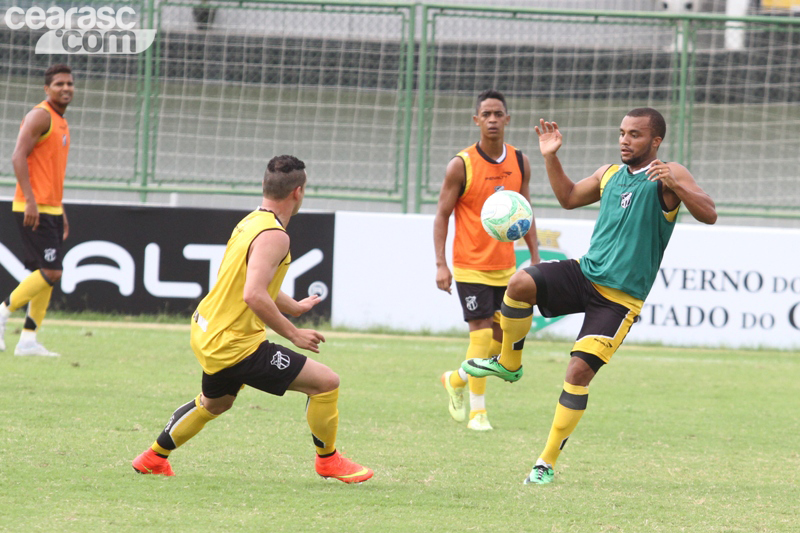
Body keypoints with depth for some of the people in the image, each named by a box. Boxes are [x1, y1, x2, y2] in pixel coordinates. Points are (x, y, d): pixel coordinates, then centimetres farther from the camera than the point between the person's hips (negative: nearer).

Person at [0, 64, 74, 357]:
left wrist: (60, 210, 22)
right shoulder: (40, 116, -10)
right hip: (34, 209, -9)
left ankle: (28, 340, 7)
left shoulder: (60, 122, 19)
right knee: (49, 272, -14)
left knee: (47, 276, 6)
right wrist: (30, 200, -24)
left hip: (50, 209, 9)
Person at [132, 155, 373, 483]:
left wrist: (293, 307, 34)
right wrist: (293, 334, -24)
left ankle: (154, 458, 48)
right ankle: (328, 459, 10)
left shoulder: (251, 222, 7)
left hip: (206, 334, 10)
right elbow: (254, 295, -32)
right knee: (326, 382, -7)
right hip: (234, 345, -10)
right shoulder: (274, 236, -23)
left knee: (214, 404, 36)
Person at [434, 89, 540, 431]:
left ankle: (456, 379, 32)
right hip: (470, 265, -5)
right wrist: (440, 264, -14)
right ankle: (477, 409, -1)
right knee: (481, 334, -10)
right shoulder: (461, 165, -10)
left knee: (503, 335, 8)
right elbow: (442, 215, -6)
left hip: (505, 265, 5)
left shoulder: (520, 162, 4)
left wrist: (535, 257, 9)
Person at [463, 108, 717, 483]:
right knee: (521, 283, -22)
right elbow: (569, 198, 31)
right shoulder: (609, 174, 14)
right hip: (585, 273, 5)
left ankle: (547, 462, 1)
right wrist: (551, 157, 17)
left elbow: (708, 215, -17)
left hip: (620, 297, -5)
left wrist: (674, 185, -32)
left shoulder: (669, 176, -5)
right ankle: (509, 364, 1)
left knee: (579, 370, -12)